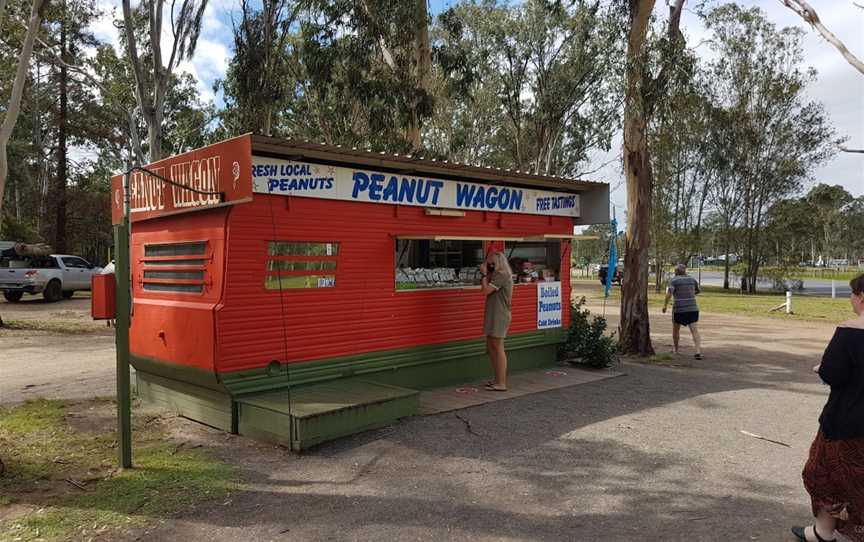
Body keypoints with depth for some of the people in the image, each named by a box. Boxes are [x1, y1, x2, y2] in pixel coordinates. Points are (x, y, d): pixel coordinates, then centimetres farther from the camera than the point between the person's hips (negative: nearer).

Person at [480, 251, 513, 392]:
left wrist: (484, 274, -9)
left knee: (498, 348, -7)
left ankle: (501, 383, -3)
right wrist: (486, 274, 8)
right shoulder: (498, 275, 18)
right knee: (491, 348, 14)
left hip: (499, 317, -10)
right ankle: (498, 380, 21)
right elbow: (488, 289, 14)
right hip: (493, 316, 10)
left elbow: (486, 290, -21)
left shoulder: (501, 275, -15)